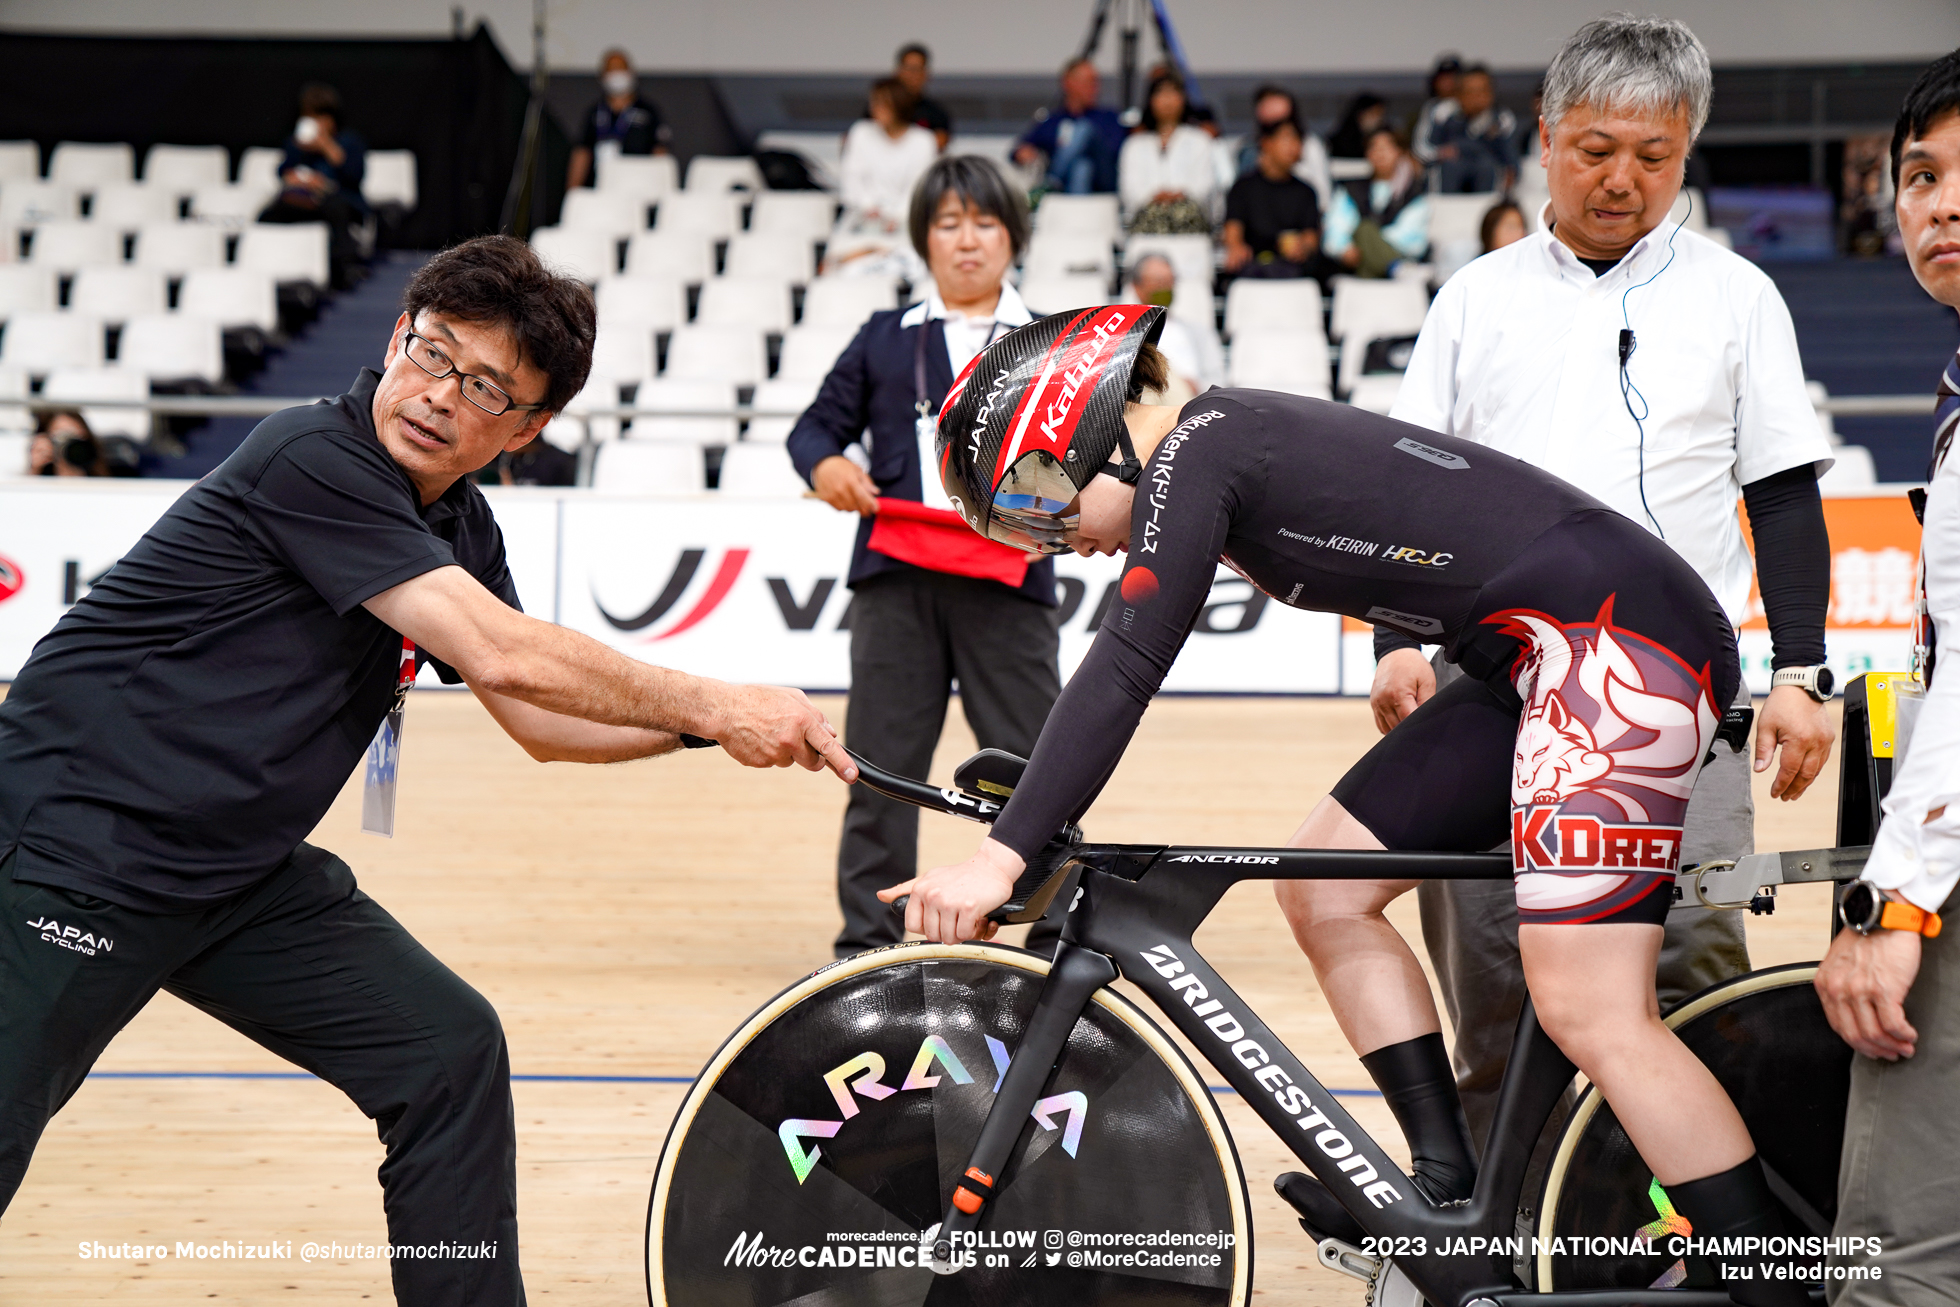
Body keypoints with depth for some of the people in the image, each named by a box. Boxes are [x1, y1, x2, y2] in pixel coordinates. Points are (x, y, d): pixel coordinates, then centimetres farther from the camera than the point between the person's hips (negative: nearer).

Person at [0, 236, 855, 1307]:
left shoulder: (460, 528, 7)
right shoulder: (311, 457, -20)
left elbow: (543, 720, 14)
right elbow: (503, 656, -24)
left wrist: (702, 723, -2)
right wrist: (712, 705, -14)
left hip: (243, 873, 8)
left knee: (450, 1050, 0)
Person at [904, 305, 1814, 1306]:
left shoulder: (1194, 454, -11)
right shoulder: (1233, 444, 18)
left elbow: (1123, 670, -20)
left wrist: (1006, 853, -23)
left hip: (1617, 632, -10)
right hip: (1543, 663, 10)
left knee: (1590, 1014, -14)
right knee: (1322, 887, 9)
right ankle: (1451, 1191, 11)